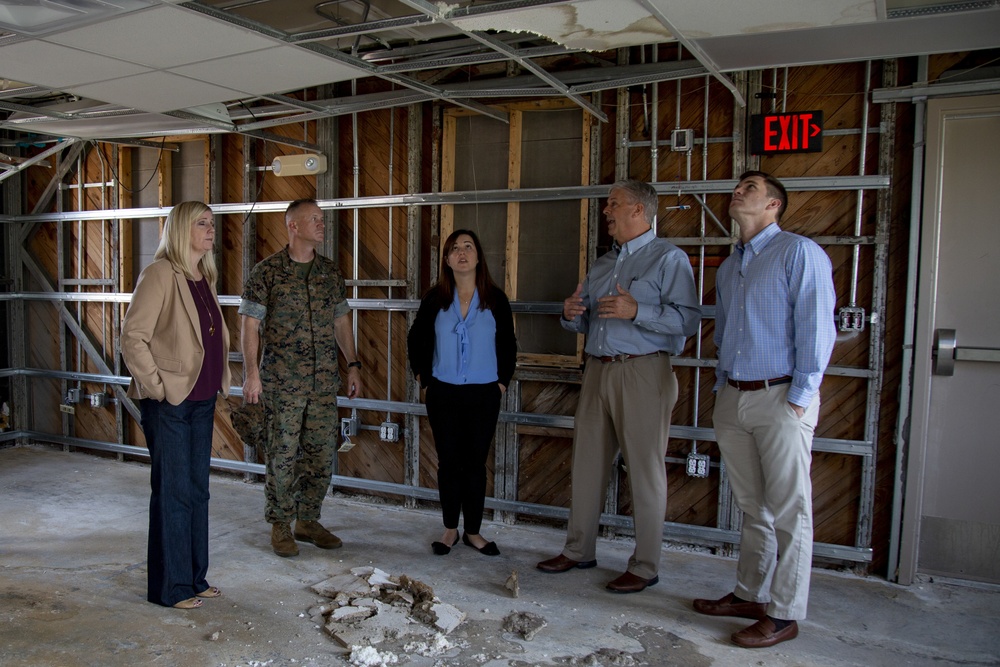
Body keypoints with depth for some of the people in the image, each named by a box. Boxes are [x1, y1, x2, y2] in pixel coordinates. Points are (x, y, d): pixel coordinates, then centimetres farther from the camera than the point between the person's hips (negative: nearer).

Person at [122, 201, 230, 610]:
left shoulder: (205, 277, 12)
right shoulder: (160, 273, -12)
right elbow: (132, 337, -15)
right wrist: (157, 387, -15)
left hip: (202, 400, 8)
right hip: (169, 403, -8)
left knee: (197, 491, 14)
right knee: (173, 492, 1)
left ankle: (194, 577, 26)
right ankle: (170, 587, 15)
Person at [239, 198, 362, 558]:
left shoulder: (331, 272, 9)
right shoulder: (267, 271, -5)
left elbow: (341, 321, 14)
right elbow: (250, 324, -6)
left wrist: (353, 365, 9)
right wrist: (251, 373, -13)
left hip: (324, 380, 5)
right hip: (281, 380, -4)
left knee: (322, 453, 9)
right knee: (282, 454, 3)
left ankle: (308, 520, 24)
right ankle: (280, 526, 19)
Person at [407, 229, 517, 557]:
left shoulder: (495, 298, 1)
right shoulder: (434, 299, 1)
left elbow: (508, 345, 9)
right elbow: (416, 340, 12)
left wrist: (502, 380, 4)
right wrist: (422, 375, 9)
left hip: (484, 395, 0)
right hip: (443, 394, 0)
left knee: (476, 463, 6)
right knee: (448, 462, 6)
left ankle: (473, 531, 19)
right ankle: (450, 530, 21)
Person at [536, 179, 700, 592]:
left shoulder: (669, 258, -3)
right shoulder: (604, 263, 21)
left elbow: (688, 318, -16)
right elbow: (588, 322, 26)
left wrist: (636, 311, -23)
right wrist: (572, 315, 4)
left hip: (642, 374, -7)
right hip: (598, 371, 8)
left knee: (645, 470, -1)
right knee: (587, 463, 11)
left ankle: (645, 566, 11)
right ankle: (579, 550, 25)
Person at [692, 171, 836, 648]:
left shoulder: (799, 253, -5)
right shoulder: (728, 268, 18)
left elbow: (816, 330, -11)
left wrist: (799, 398, -15)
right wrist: (721, 390, 15)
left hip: (780, 398, -7)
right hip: (732, 398, 7)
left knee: (789, 510, 1)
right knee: (752, 507, 15)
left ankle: (784, 614, 11)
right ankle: (749, 595, 27)